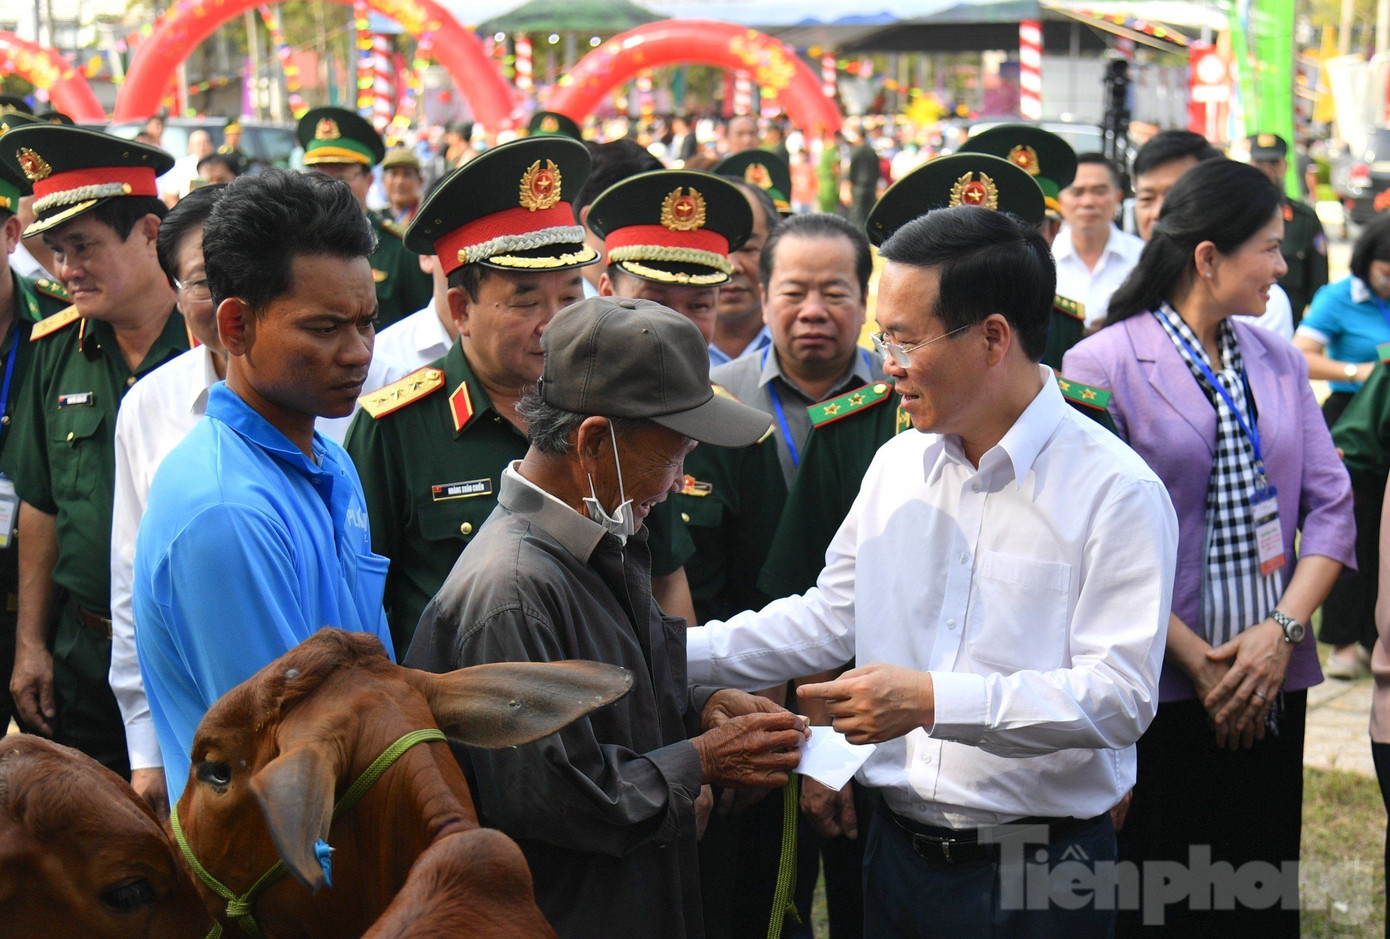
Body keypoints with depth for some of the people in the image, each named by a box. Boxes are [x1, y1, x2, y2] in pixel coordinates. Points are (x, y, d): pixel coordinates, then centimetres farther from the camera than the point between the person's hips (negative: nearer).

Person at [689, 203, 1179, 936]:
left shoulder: (1117, 491, -14)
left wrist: (933, 700, -27)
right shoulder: (897, 464, 7)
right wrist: (670, 655, 7)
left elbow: (1121, 694, -20)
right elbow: (830, 617, 15)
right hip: (898, 845, 6)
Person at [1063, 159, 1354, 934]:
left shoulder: (1280, 361, 10)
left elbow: (1331, 505, 6)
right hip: (1157, 688, -5)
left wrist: (1285, 629, -8)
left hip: (1272, 686, 5)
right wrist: (1195, 659, -13)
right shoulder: (1103, 364, -8)